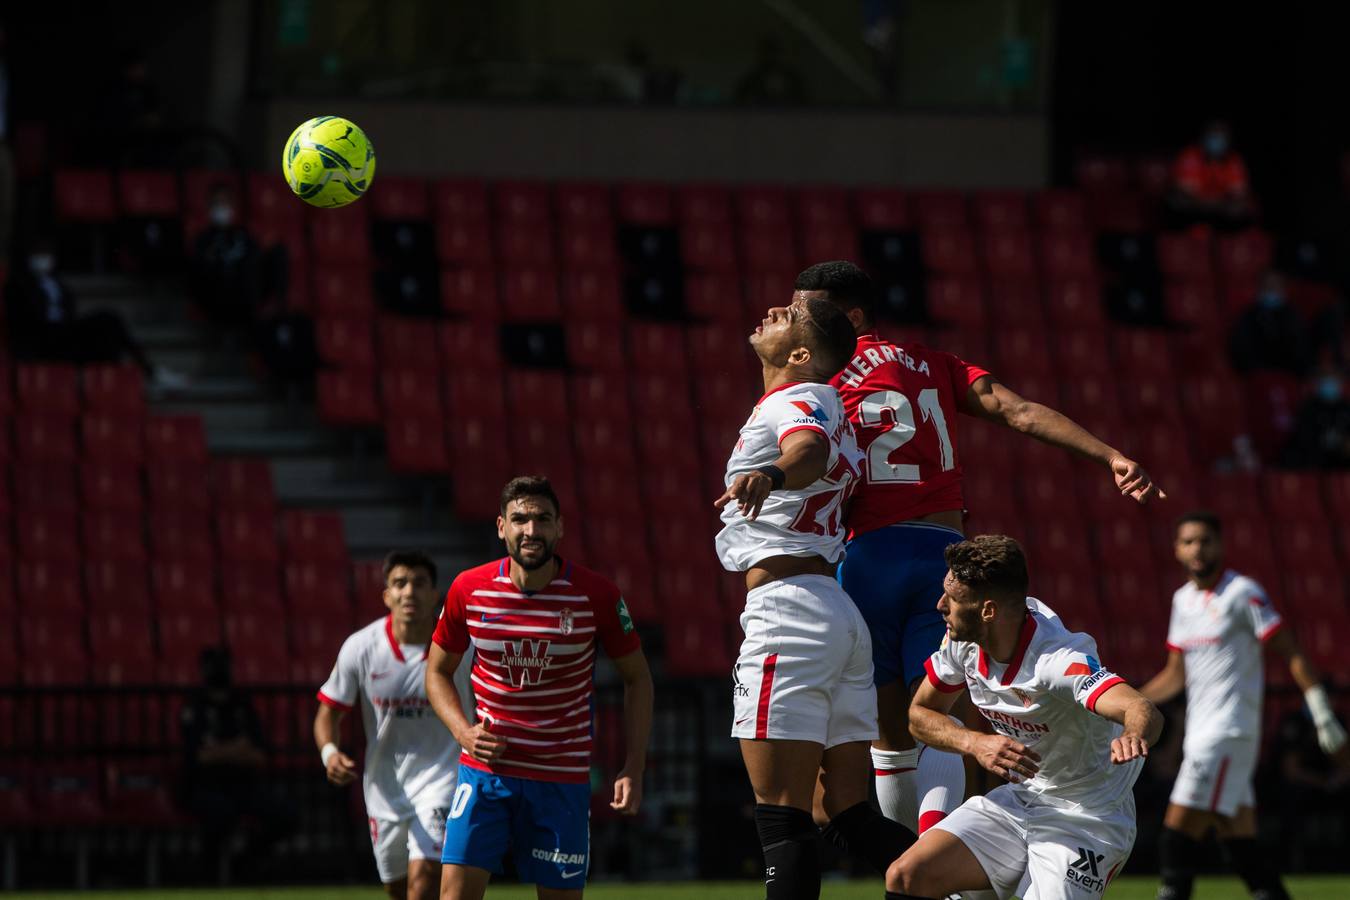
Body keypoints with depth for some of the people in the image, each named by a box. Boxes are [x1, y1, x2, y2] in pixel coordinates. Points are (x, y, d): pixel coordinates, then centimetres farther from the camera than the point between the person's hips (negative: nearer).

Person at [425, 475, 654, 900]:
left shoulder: (596, 594, -8)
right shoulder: (469, 589, -4)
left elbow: (637, 677, 4)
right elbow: (438, 671, 11)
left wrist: (633, 768, -4)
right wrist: (464, 732, -7)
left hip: (562, 778, -1)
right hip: (485, 767, 1)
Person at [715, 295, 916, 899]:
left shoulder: (796, 401, -7)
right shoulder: (828, 407, 22)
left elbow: (810, 449, -31)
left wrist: (769, 475, -50)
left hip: (787, 609, -10)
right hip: (840, 616, 10)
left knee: (783, 820, -10)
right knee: (851, 817, 8)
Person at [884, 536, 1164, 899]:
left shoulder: (1059, 660, -30)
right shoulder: (962, 638, -7)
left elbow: (1143, 711, -44)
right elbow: (920, 714, 6)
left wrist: (1134, 736, -70)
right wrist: (975, 743, -16)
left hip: (1086, 821, -6)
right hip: (1019, 800, 6)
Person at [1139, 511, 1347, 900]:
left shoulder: (1242, 593, -7)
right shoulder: (1183, 599, 16)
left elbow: (1291, 653, -8)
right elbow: (1176, 675, 23)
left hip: (1230, 731, -8)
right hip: (1200, 733, 8)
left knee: (1179, 828, -14)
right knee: (1237, 835, 7)